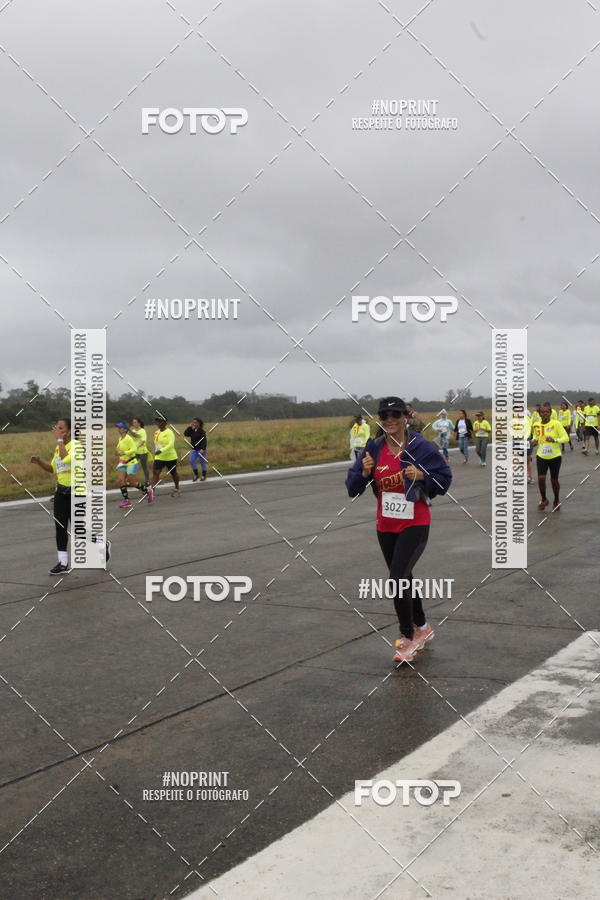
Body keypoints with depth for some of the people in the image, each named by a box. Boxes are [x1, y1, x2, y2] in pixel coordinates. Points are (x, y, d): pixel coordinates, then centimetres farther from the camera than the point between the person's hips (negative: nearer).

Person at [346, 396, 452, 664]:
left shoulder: (419, 447, -11)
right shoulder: (374, 449, 0)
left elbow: (444, 479, -5)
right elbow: (352, 488, 2)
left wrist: (422, 476, -22)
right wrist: (364, 472, -18)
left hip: (415, 525, -5)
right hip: (385, 527, 6)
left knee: (398, 577, -17)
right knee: (403, 579, 19)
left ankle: (408, 637, 2)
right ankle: (422, 628, 41)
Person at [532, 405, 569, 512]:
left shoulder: (556, 424, -12)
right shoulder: (536, 425, 0)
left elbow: (566, 437, -14)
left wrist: (555, 440, -31)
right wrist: (535, 441, -5)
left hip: (555, 456, -2)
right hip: (541, 456, 2)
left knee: (554, 480, 6)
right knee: (541, 478, -11)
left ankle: (556, 501, 31)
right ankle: (543, 500, 13)